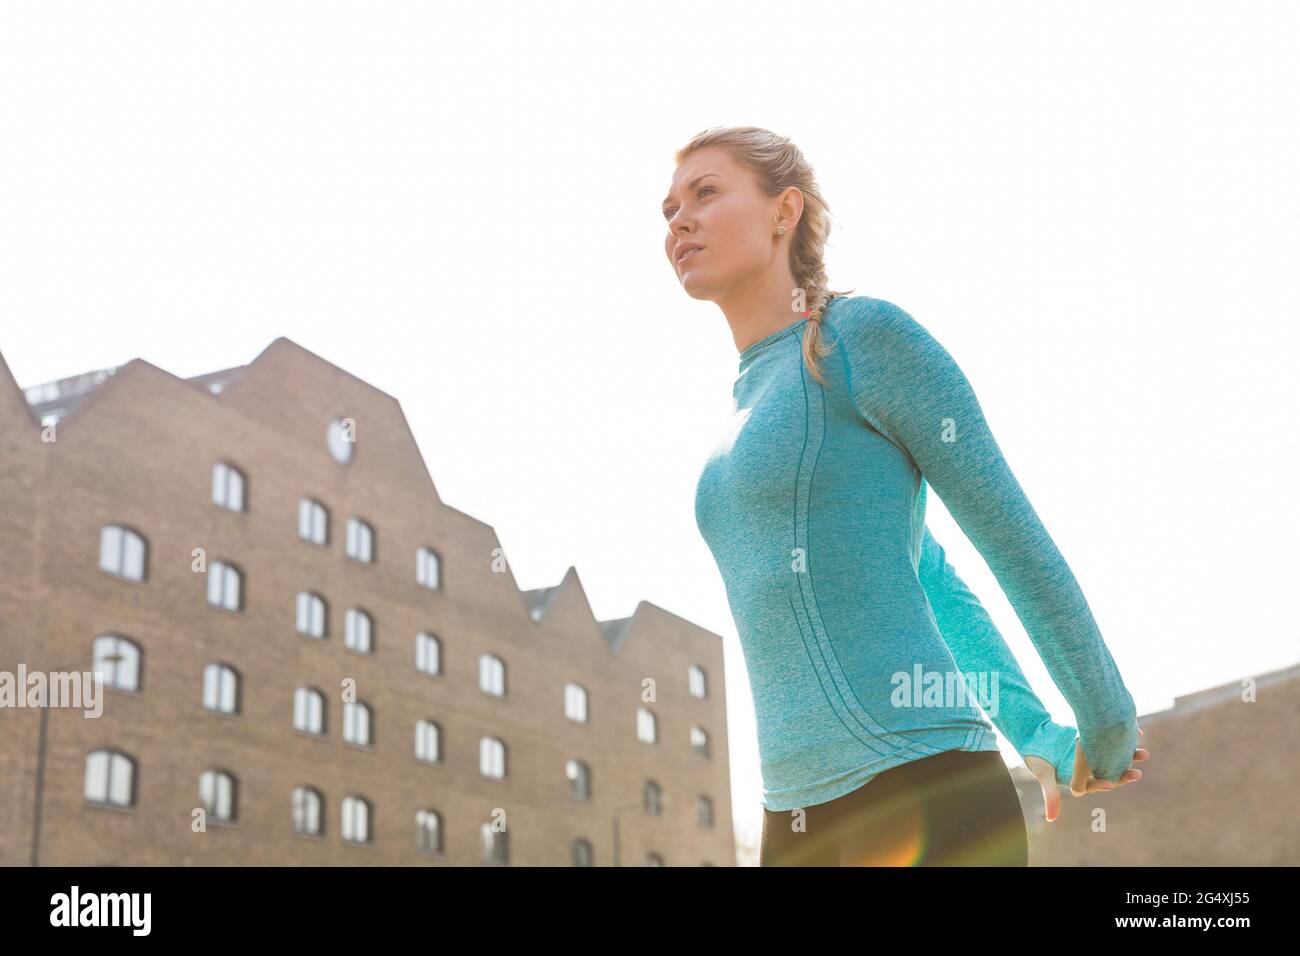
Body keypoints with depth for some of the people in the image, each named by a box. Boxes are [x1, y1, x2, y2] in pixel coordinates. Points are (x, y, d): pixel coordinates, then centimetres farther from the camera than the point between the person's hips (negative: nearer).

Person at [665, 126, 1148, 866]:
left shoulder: (869, 334, -4)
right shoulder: (761, 405, 21)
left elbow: (1014, 535, -1)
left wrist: (1109, 732, 9)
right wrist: (1043, 740, 23)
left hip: (924, 793, -8)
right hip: (806, 820, 8)